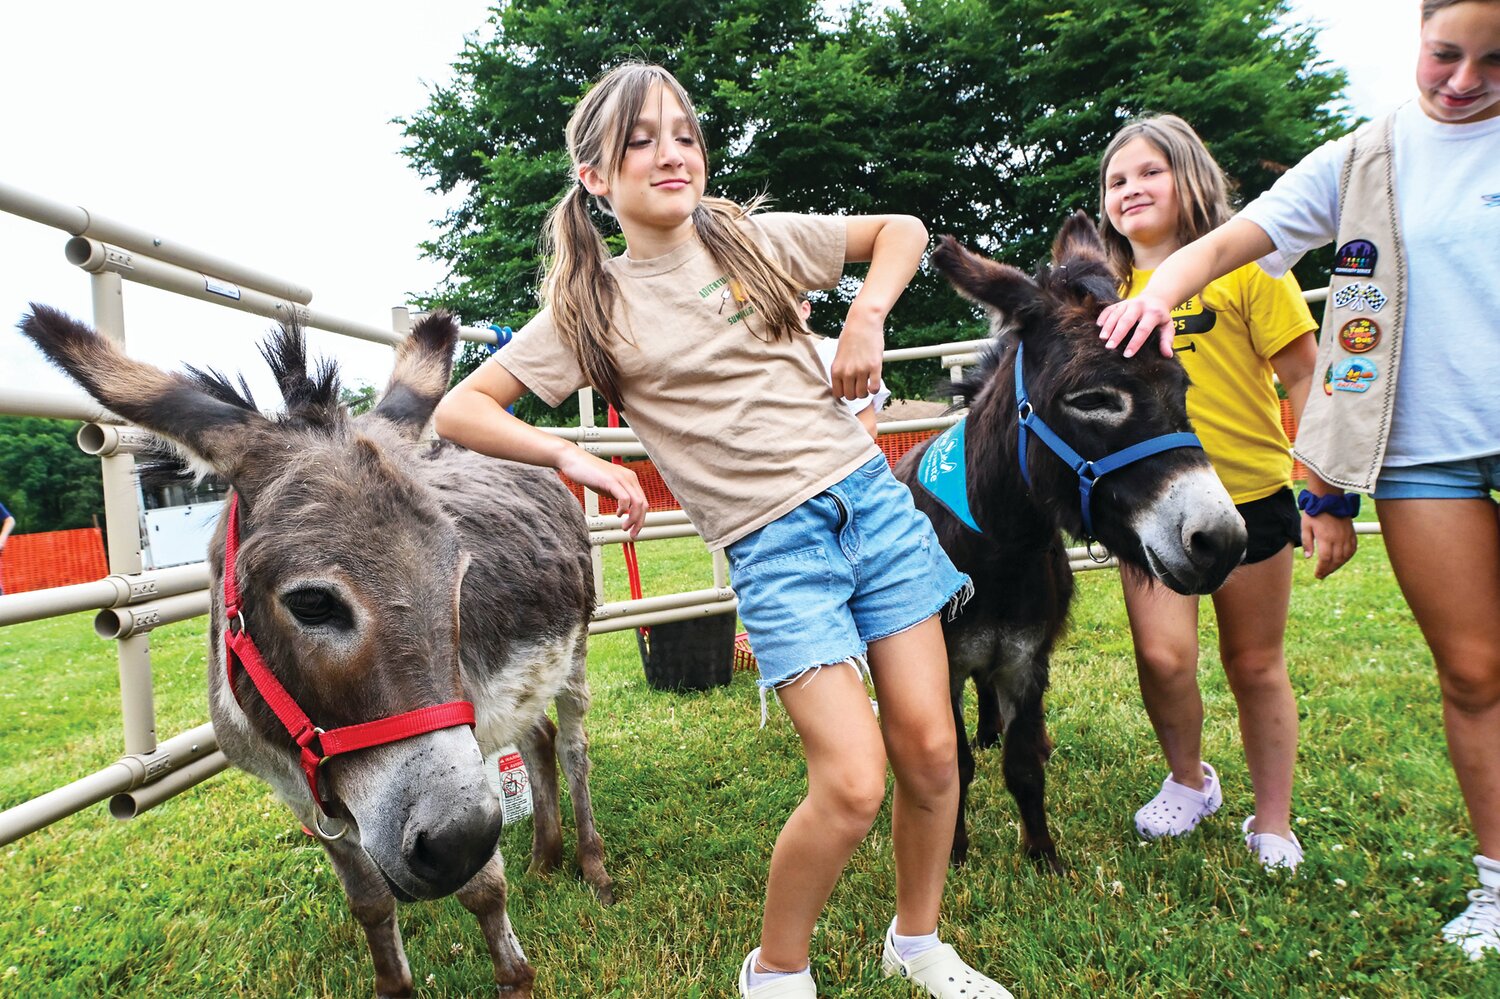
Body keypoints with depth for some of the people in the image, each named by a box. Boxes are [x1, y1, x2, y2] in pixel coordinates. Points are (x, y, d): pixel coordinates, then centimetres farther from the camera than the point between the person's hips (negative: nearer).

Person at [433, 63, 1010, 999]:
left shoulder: (756, 239, 8)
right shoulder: (591, 309, 1)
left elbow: (903, 230, 19)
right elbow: (460, 411, -1)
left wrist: (866, 317, 1)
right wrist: (575, 458, -13)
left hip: (872, 498, 4)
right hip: (774, 546, -3)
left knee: (929, 746, 5)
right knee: (852, 783, -12)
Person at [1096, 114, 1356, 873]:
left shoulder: (1243, 265, -4)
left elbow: (1306, 382, -4)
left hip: (1250, 495, -2)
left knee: (1255, 665, 9)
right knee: (1163, 654, -9)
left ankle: (1272, 824, 28)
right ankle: (1189, 781, 22)